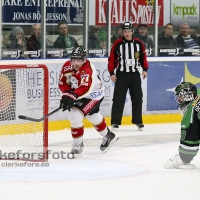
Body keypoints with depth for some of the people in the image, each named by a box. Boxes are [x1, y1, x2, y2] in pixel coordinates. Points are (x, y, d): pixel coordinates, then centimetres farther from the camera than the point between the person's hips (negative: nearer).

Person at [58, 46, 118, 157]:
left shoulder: (87, 70, -35)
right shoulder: (67, 66, -13)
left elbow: (85, 88, -49)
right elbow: (62, 82, -6)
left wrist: (71, 96, -60)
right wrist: (67, 94, -24)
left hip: (94, 95, -9)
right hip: (81, 95, 9)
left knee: (75, 115, -22)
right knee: (93, 116, 28)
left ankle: (78, 145, -6)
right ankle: (108, 136, 52)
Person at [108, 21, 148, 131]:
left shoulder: (139, 43, 3)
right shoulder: (117, 44, -5)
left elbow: (143, 57, 11)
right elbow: (112, 59, -3)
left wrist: (145, 69, 2)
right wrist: (112, 73, -7)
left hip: (135, 74, 3)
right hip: (121, 74, -3)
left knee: (137, 98, 7)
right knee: (118, 98, -4)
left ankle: (138, 121, 18)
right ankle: (115, 122, 0)